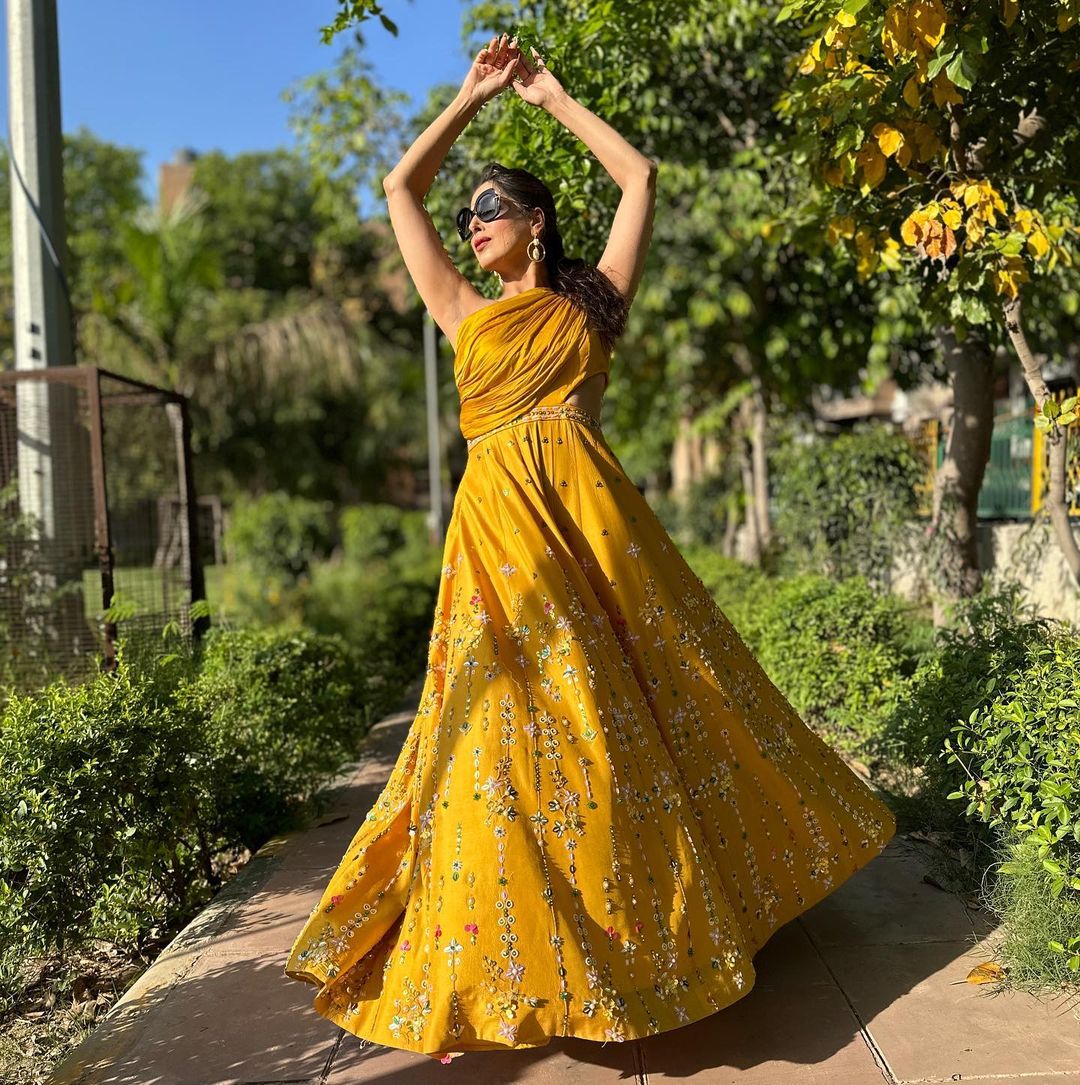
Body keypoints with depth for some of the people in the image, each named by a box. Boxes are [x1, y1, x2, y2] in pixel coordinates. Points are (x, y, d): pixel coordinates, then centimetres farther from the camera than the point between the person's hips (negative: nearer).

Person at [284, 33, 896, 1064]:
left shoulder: (590, 302, 17)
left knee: (643, 695, 1)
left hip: (587, 506, -1)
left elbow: (640, 176, 22)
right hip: (499, 517, 1)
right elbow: (400, 187, 27)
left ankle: (672, 904, 17)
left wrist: (553, 97, 29)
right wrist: (473, 94, 29)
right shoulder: (464, 312, 22)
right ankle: (500, 962, 10)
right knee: (510, 719, -1)